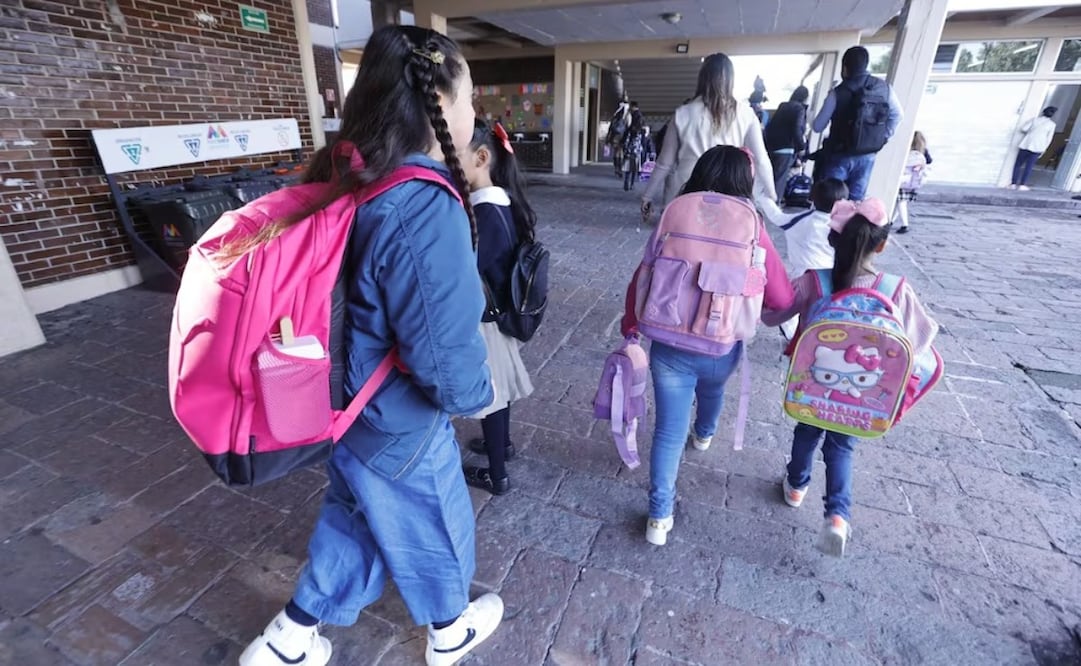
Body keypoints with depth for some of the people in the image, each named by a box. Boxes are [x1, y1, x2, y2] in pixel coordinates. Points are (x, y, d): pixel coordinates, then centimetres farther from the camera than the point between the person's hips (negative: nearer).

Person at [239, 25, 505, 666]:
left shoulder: (347, 177, -5)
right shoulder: (427, 209, -31)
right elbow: (447, 363, -30)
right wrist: (479, 392, -9)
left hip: (349, 404, 7)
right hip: (400, 425, -7)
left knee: (355, 521, 30)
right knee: (433, 531, 22)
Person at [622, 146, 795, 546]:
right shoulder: (751, 232, -12)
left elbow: (640, 284, -3)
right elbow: (781, 299, -6)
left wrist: (630, 326, 12)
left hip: (669, 346, -1)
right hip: (722, 348, 1)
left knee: (669, 431, 9)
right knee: (711, 389, 35)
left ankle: (660, 517, 15)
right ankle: (704, 434, 66)